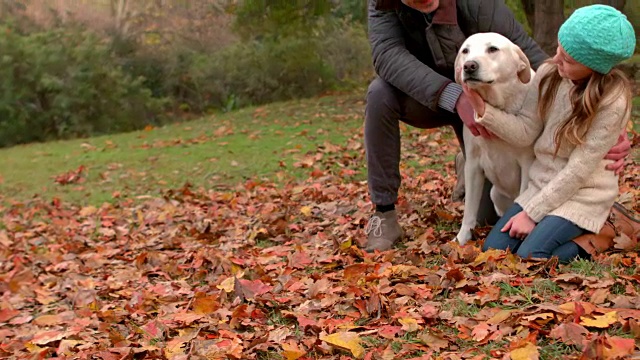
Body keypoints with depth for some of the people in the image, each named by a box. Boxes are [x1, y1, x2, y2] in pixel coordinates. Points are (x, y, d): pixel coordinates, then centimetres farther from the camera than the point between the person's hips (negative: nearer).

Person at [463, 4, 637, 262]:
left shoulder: (612, 102, -20)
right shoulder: (548, 74, -6)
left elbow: (578, 170, -19)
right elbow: (525, 132, -5)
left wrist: (532, 212, -18)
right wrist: (482, 109, -20)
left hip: (583, 195, -5)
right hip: (542, 185, 6)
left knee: (529, 257, -21)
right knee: (493, 249, -5)